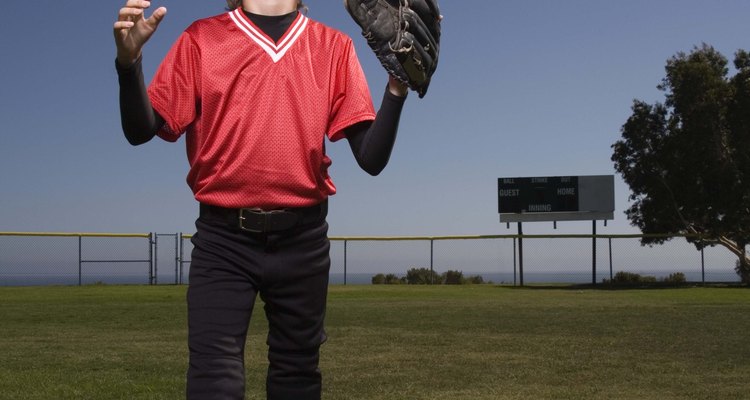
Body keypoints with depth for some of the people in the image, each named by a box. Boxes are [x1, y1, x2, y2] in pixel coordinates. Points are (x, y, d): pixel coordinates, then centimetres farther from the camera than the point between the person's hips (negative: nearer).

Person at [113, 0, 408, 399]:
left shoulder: (333, 47, 5)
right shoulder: (201, 38, 4)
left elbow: (372, 158, 0)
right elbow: (140, 131, 0)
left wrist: (397, 85, -15)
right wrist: (128, 62, -17)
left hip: (303, 239, 2)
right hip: (223, 238, -1)